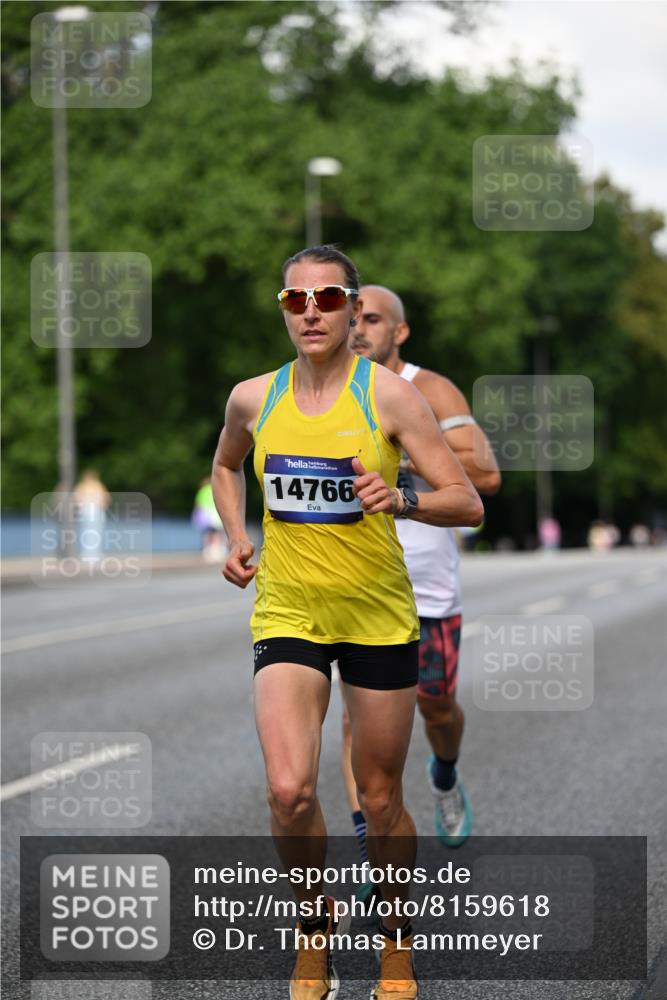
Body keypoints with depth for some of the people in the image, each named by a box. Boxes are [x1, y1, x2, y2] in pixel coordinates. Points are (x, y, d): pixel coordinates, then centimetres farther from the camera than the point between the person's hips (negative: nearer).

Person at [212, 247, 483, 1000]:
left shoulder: (388, 394, -9)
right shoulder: (253, 399, 1)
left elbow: (468, 504, -10)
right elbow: (225, 465, 25)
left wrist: (401, 500, -28)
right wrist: (236, 539, 9)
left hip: (380, 617, -1)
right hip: (287, 615, 1)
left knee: (380, 799, 8)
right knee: (288, 790, -16)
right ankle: (314, 924, 11)